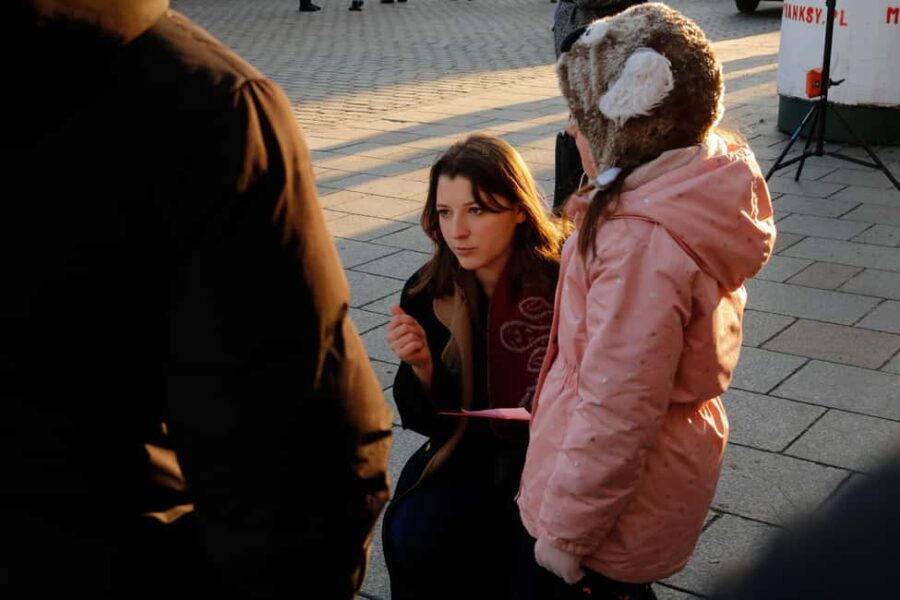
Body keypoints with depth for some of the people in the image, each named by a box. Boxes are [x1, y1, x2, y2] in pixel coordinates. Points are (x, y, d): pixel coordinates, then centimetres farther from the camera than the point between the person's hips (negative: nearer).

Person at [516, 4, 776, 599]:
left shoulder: (642, 242, -33)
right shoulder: (703, 195, -4)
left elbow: (617, 414, -29)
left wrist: (564, 528, -18)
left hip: (613, 497, -8)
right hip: (670, 459, 8)